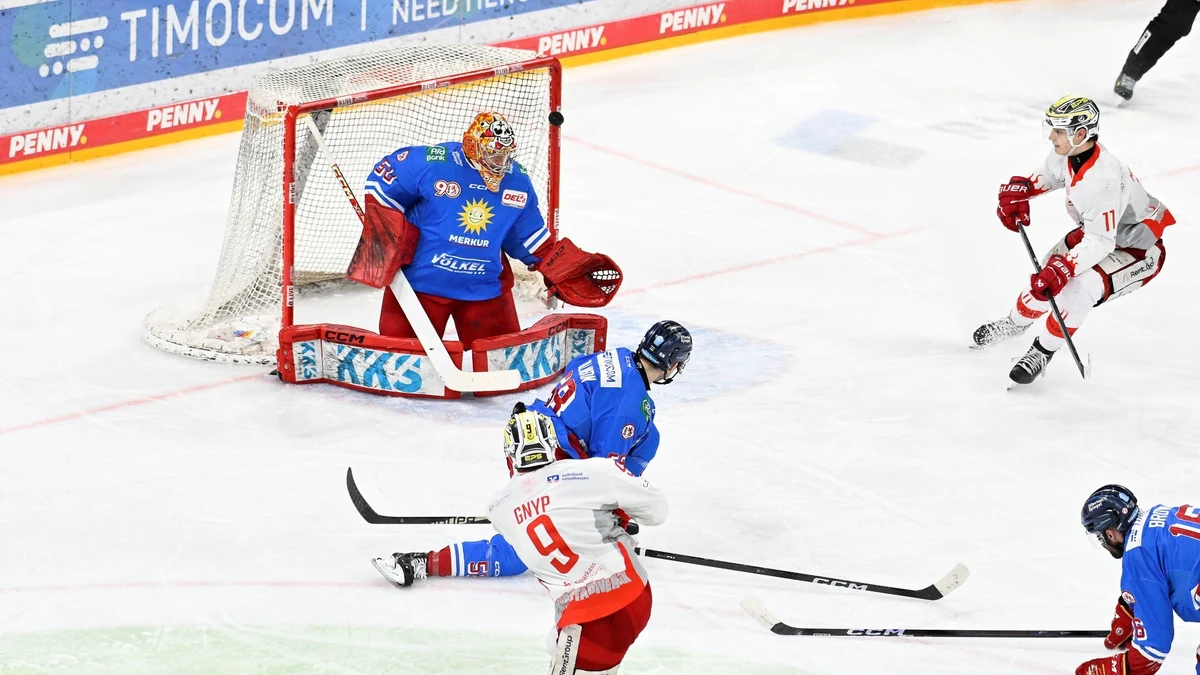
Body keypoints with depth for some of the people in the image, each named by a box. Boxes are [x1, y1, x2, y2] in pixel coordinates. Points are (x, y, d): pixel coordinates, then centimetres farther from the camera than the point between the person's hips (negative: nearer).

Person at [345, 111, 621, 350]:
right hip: (422, 280, -4)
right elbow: (382, 180, -8)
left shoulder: (518, 183, 0)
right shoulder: (433, 163, -17)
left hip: (484, 287, 4)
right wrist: (385, 238, -12)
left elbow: (530, 240, 10)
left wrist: (570, 268, 3)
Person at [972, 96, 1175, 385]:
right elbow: (1047, 175, 10)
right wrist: (1019, 191, -8)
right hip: (1099, 231, 9)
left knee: (1079, 287, -28)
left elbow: (1099, 243, -38)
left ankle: (1043, 351, -8)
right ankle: (1016, 322, 40)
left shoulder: (1102, 179, -40)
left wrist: (1063, 268, -44)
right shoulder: (1068, 154, -15)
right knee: (1047, 274, 10)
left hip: (1138, 249, -9)